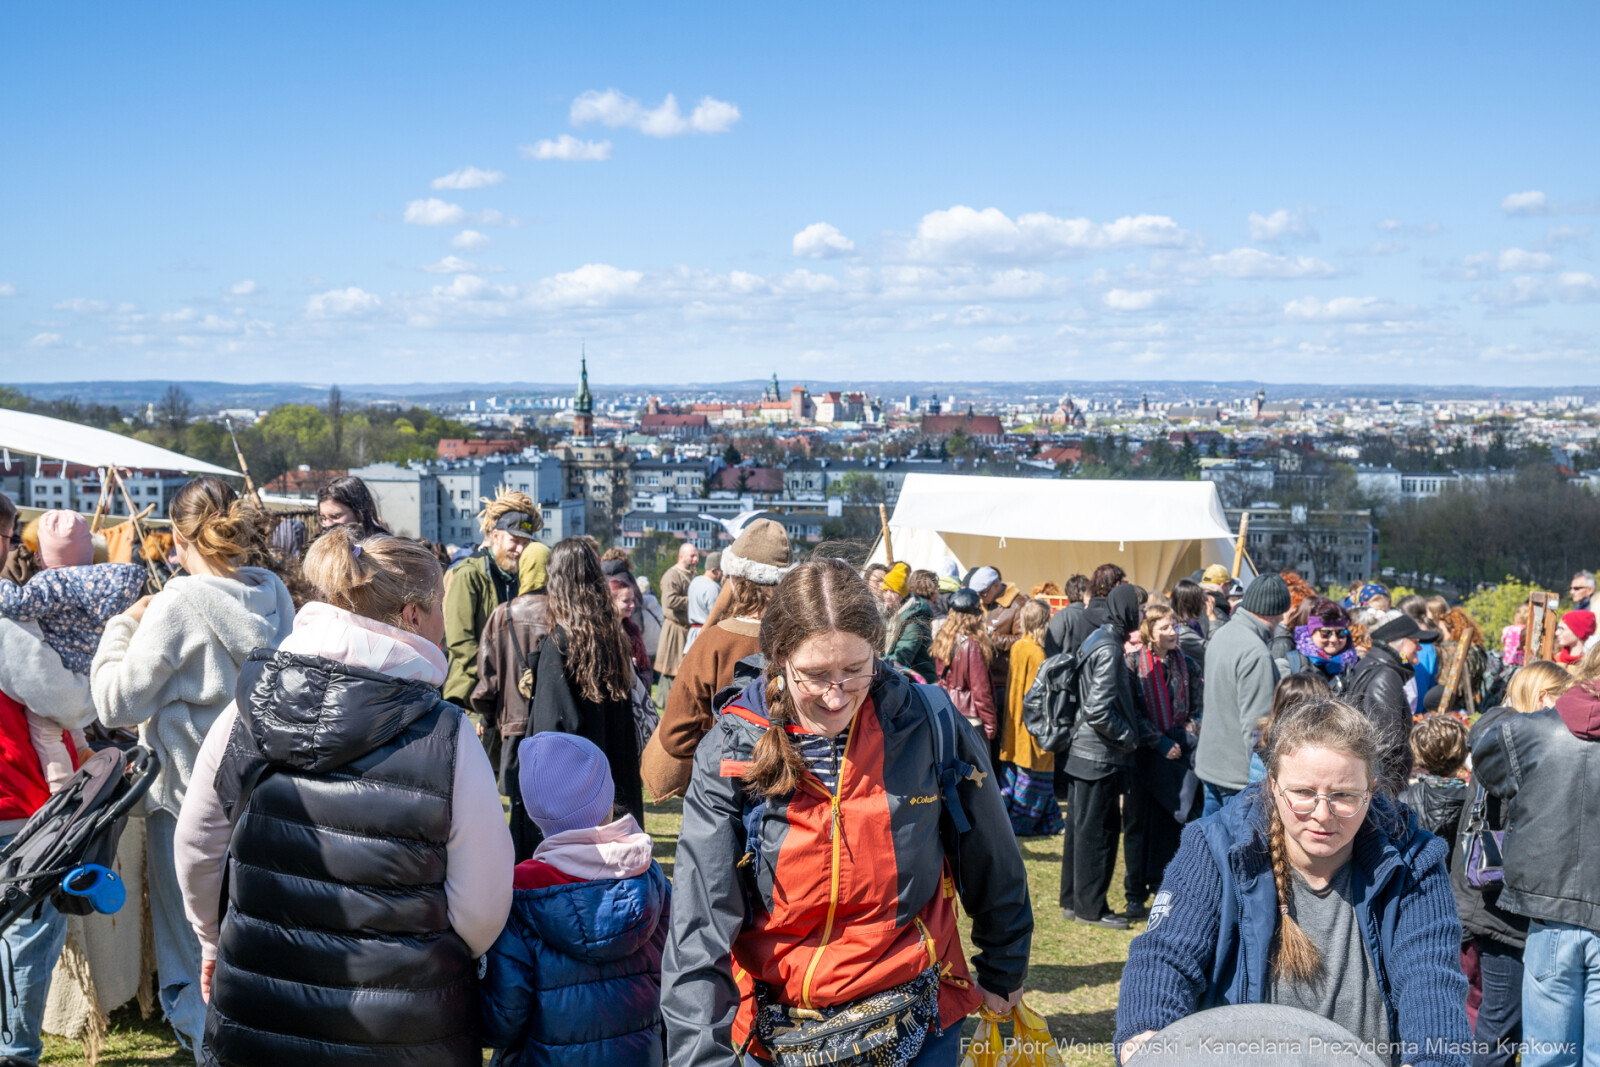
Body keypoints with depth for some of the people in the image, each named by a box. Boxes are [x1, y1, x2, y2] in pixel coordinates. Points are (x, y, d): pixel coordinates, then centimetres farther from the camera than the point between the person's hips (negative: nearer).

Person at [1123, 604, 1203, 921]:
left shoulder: (1187, 664, 7)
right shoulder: (1134, 663, -4)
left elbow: (1198, 709, 9)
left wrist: (1184, 740, -7)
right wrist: (1159, 742, -13)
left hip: (1177, 755, 3)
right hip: (1144, 753, -3)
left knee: (1170, 823, 4)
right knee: (1138, 823, 2)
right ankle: (1135, 894, 9)